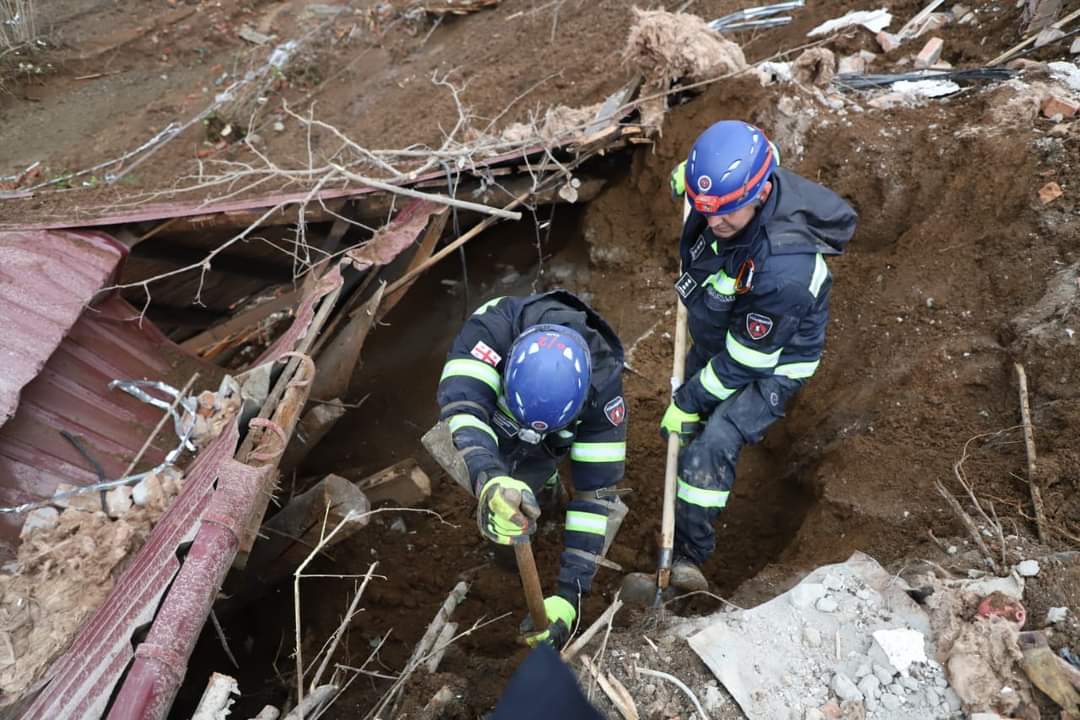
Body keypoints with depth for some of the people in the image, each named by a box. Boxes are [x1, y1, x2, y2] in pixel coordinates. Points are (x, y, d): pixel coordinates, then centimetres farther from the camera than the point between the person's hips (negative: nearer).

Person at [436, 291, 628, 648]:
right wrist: (488, 481, -75)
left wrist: (569, 595, -36)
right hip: (490, 409, 1)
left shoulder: (602, 384, -38)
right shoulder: (491, 327, -44)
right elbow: (460, 407, -55)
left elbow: (596, 490, -33)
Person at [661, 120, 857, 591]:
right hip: (712, 338, 8)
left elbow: (745, 361, -28)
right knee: (684, 428, 22)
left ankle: (688, 555, 0)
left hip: (770, 365, -8)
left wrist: (688, 403, -17)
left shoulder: (782, 271, -43)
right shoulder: (732, 186, -23)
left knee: (710, 448, -19)